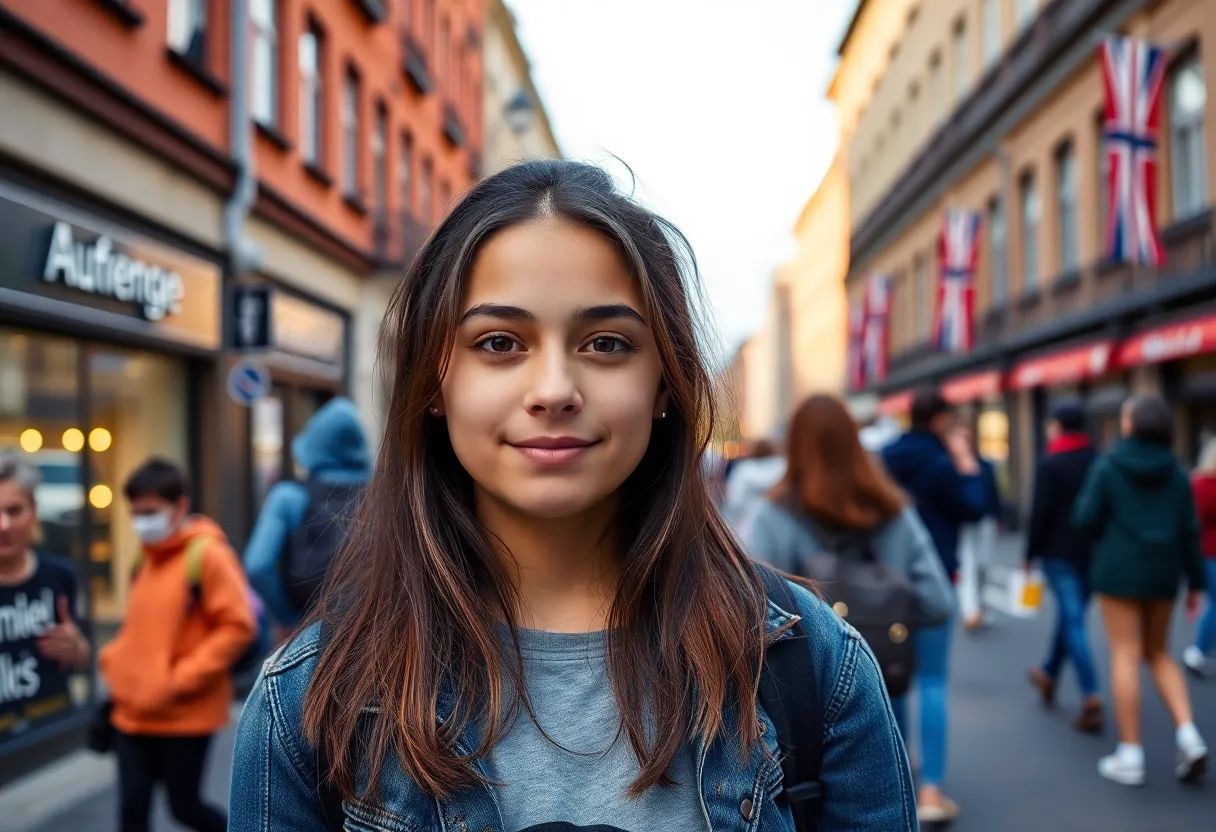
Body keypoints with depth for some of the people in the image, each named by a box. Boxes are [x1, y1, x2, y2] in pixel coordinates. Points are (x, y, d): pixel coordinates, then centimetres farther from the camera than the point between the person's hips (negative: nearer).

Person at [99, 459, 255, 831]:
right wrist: (115, 664, 6)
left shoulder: (207, 554, -13)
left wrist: (181, 680, -19)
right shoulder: (146, 558, 9)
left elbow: (237, 626, -18)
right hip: (134, 712, 7)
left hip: (186, 714, -7)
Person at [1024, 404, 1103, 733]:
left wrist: (1030, 555, -4)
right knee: (1070, 616, 19)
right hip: (1094, 554, 6)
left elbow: (1040, 513, -12)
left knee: (1073, 622, -6)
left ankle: (1091, 698, -13)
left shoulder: (1049, 464, -10)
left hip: (1059, 553, -6)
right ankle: (1049, 675, 37)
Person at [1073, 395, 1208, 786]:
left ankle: (1130, 755, 2)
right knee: (1159, 654, 18)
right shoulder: (1175, 471, 3)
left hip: (1119, 570, -4)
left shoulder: (1107, 467, -8)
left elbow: (1086, 518, -10)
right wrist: (1195, 582, 9)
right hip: (1163, 573, 4)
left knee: (1125, 655, 0)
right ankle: (1189, 736, 3)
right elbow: (1189, 530, 4)